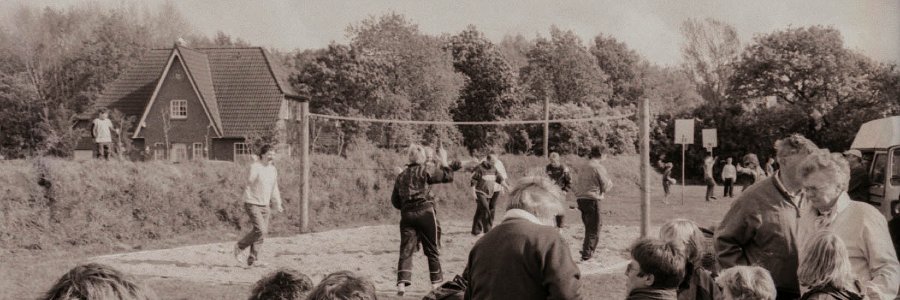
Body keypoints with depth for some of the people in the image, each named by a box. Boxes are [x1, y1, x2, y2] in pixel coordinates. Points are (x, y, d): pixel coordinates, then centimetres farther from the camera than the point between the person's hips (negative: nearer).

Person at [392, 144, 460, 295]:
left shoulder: (401, 176, 13)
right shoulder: (425, 170, -3)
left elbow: (395, 201, 15)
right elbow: (448, 176, -3)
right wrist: (443, 162, 11)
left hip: (407, 214, 4)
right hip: (425, 212, -4)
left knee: (406, 250, 0)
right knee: (433, 249, 9)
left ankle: (402, 283, -13)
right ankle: (436, 281, 15)